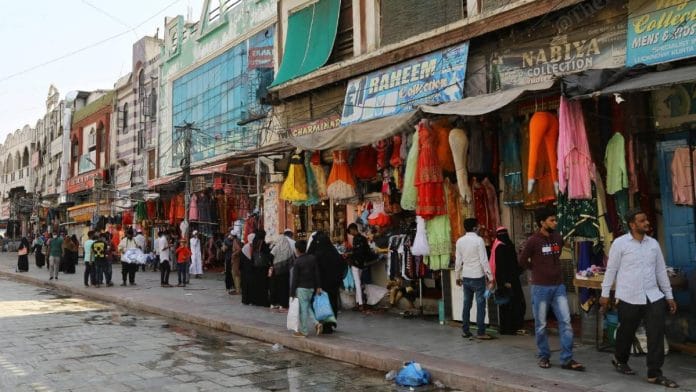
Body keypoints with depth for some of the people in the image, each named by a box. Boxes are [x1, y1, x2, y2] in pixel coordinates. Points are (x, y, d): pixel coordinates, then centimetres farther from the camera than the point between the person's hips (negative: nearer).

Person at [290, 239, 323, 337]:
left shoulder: (297, 262, -12)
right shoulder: (312, 258, 3)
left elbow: (295, 278, -10)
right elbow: (317, 273, 5)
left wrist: (292, 292, -4)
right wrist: (318, 286, 9)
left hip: (301, 288, -6)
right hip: (311, 287, 6)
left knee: (303, 309, 0)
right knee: (307, 307, 19)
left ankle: (303, 331, 7)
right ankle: (316, 323, 4)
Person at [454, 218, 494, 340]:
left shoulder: (460, 241, 4)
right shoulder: (478, 240, -12)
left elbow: (458, 261, 7)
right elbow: (484, 260, -14)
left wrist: (457, 276, 17)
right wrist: (490, 276, -9)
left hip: (466, 277, 5)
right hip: (478, 277, -5)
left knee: (467, 304, 12)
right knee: (480, 305, 0)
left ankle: (465, 330, 16)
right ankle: (480, 332, 1)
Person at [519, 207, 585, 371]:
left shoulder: (558, 238, 5)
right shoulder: (533, 241, -11)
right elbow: (522, 261, 1)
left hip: (558, 286, 5)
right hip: (541, 288, -4)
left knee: (566, 322, -1)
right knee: (541, 325, 6)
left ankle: (567, 359, 4)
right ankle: (544, 356, 21)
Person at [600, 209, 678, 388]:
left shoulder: (653, 243, 6)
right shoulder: (620, 243, -7)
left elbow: (661, 270, 12)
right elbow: (611, 269, -3)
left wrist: (669, 295, 12)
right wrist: (605, 294, -2)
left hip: (653, 296, 4)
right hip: (629, 297, -4)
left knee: (657, 334, -4)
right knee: (626, 332, 11)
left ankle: (655, 374, 4)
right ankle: (620, 360, 37)